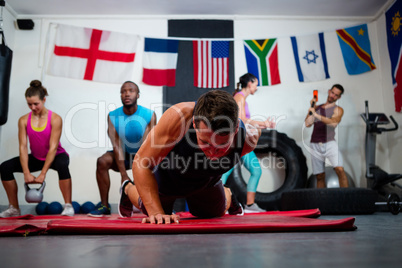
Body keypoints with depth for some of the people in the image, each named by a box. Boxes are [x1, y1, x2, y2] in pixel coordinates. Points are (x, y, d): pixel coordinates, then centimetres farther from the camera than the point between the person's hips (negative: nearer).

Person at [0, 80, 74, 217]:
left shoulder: (55, 119, -19)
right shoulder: (24, 120, -8)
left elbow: (53, 147, -24)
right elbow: (23, 147, -14)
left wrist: (43, 174, -30)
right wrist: (26, 173, -26)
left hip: (56, 156, -4)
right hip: (36, 158, 4)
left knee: (62, 165, -38)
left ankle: (68, 206, -25)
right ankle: (14, 209, 1)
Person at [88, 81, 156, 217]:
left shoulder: (149, 115, -18)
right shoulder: (113, 116, -13)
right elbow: (117, 146, -20)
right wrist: (124, 176, -28)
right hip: (123, 155, 1)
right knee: (102, 161, -25)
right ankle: (104, 206, -12)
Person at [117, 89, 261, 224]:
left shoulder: (247, 139, -38)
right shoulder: (178, 117, -49)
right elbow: (142, 163, -41)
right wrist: (156, 213, -48)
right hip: (165, 179, -2)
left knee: (216, 214, 29)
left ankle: (227, 195, 63)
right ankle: (128, 189, 54)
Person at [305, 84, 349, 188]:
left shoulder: (338, 110, 6)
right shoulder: (317, 108, 16)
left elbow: (333, 122, -14)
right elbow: (307, 123, 6)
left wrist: (316, 115, -17)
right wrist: (312, 108, 1)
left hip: (329, 143, -3)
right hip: (315, 145, 3)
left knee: (339, 169, -21)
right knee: (319, 176, 4)